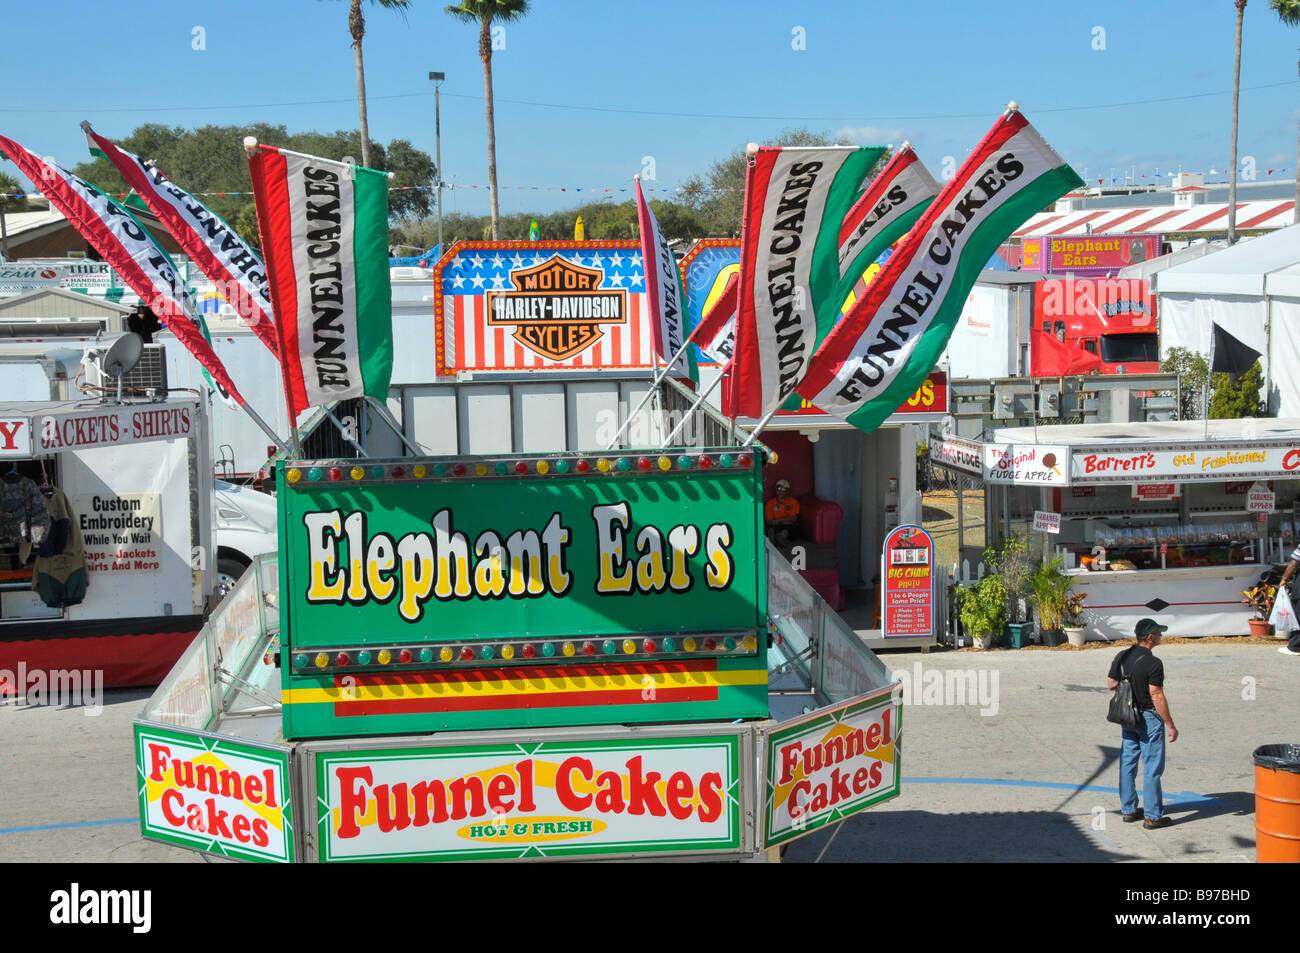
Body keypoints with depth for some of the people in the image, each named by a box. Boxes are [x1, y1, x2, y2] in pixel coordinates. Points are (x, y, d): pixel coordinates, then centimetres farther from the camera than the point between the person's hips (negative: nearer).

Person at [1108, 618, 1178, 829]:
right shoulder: (1153, 663, -20)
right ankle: (1153, 816, 3)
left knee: (1127, 763, 13)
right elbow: (1157, 696, -20)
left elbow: (1111, 684, 10)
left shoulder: (1121, 657, 2)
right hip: (1149, 718, -7)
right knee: (1153, 768, 0)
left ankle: (1128, 809, 21)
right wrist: (1170, 726, -14)